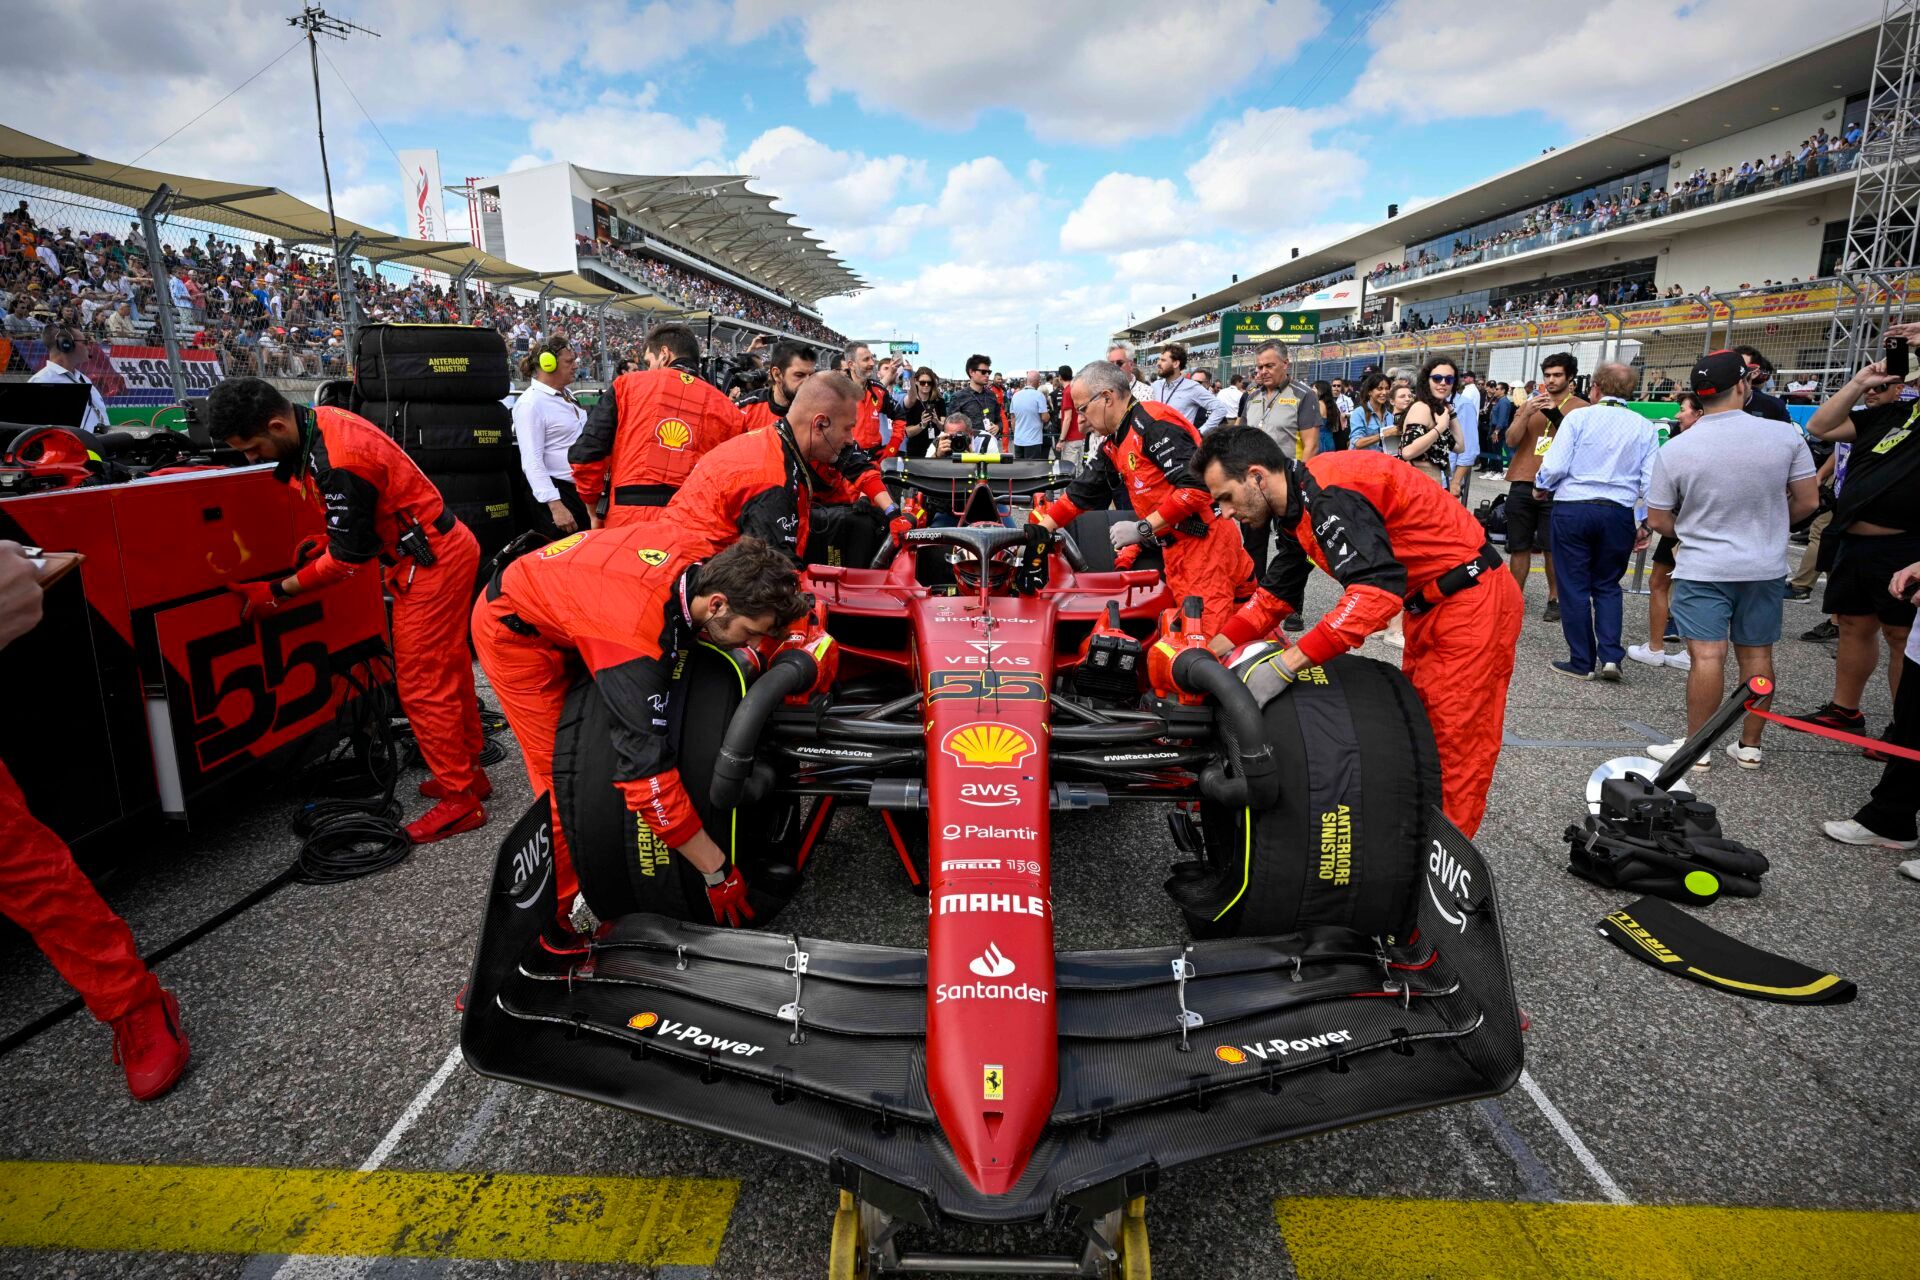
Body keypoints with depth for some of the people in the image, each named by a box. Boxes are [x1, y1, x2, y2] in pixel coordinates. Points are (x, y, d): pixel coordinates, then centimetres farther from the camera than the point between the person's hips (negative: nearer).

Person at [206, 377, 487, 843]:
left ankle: (459, 801, 5)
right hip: (445, 548, 10)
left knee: (422, 685, -4)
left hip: (432, 563, -10)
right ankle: (468, 772, 28)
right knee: (448, 669, 16)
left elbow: (347, 560, -17)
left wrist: (275, 591, -8)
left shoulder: (340, 462, -27)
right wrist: (327, 537, 9)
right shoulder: (317, 423, 2)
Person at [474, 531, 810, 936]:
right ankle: (557, 914, 9)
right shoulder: (636, 645, -43)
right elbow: (649, 773, -41)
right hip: (514, 632, -8)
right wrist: (717, 873, -34)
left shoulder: (701, 553, -22)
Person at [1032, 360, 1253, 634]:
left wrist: (1143, 529, -19)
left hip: (1203, 542, -9)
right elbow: (1081, 492, 21)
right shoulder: (1112, 442, 16)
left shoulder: (1153, 422, -14)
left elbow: (1198, 485, -22)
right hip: (1176, 549, 9)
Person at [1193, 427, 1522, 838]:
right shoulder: (1297, 505, 5)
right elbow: (1274, 594, 11)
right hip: (1430, 605, 10)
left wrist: (1287, 663, -39)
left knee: (1456, 744, -3)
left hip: (1471, 602, -10)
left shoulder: (1329, 493, -27)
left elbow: (1378, 590, -38)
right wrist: (1208, 654, 2)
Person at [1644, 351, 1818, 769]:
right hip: (1766, 567, 3)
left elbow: (1657, 521, -4)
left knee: (1707, 656, -3)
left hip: (1703, 568, -3)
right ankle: (1749, 746, 22)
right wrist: (1766, 525, 18)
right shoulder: (1786, 435, -7)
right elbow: (1807, 501, 0)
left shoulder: (1674, 450, -11)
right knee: (1756, 654, 12)